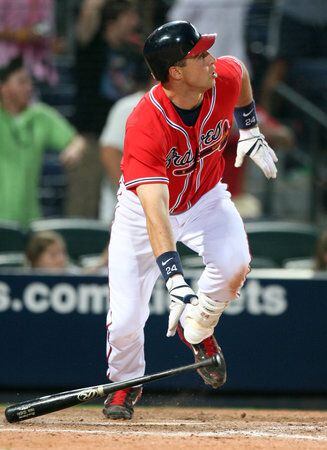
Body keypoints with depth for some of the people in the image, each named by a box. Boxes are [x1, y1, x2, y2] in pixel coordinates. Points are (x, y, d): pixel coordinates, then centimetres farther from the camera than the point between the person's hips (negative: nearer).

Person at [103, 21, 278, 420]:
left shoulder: (225, 77, -23)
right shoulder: (145, 125, -38)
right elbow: (155, 211, -45)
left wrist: (250, 132, 9)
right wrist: (175, 281, -54)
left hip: (205, 200, 3)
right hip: (144, 207, -3)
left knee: (234, 263, -28)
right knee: (126, 319, -9)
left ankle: (197, 331, 4)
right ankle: (125, 383, 27)